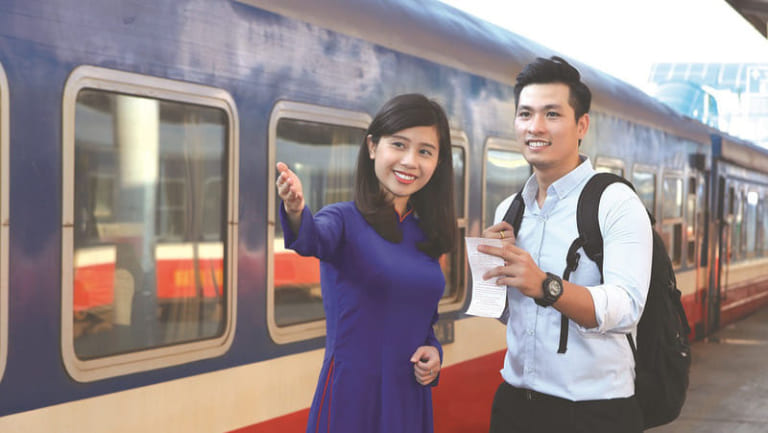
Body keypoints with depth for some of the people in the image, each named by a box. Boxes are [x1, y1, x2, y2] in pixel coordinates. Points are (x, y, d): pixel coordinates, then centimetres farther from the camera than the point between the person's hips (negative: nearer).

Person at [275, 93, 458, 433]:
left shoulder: (427, 235, 7)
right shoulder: (345, 219, -8)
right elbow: (314, 239, -31)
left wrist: (433, 352, -2)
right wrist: (296, 212, -52)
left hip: (412, 396, 5)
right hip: (351, 395, -5)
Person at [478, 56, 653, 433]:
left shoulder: (616, 203, -11)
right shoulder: (508, 211, 7)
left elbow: (625, 310, -24)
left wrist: (544, 286, -40)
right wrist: (489, 262, -6)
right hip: (514, 402, 5)